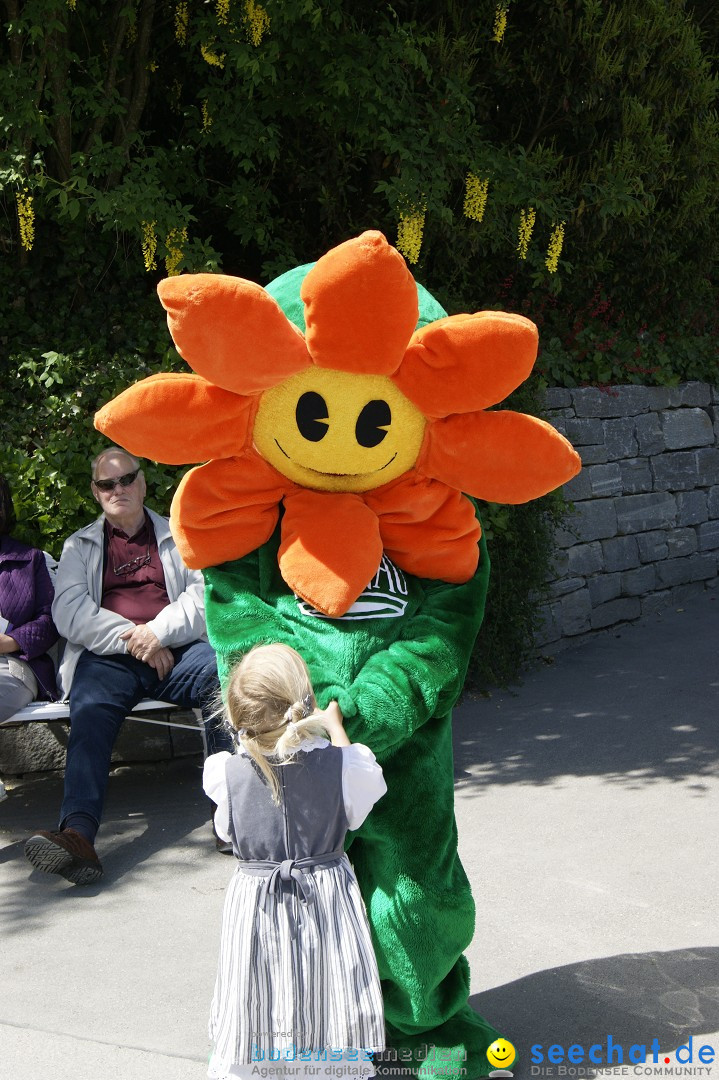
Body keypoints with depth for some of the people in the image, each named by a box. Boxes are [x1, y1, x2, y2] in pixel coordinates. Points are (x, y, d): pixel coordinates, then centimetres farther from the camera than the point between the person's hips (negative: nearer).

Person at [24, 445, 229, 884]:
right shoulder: (79, 546, 23)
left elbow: (203, 596, 8)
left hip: (175, 651, 0)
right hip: (107, 658, 0)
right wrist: (129, 636, -8)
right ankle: (78, 833, -53)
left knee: (222, 675, -34)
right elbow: (70, 612, 6)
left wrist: (159, 631, -11)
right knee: (90, 712, -34)